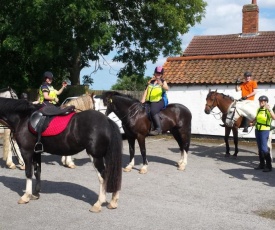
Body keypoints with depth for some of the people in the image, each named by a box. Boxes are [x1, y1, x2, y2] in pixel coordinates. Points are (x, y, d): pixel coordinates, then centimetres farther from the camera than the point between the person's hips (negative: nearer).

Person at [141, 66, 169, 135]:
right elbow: (146, 90, 12)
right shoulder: (151, 82, 18)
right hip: (149, 101, 7)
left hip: (158, 101, -6)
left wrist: (162, 85, -38)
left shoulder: (163, 81, 3)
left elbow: (167, 88, -17)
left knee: (153, 111, -33)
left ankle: (158, 129, -32)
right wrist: (143, 99, -3)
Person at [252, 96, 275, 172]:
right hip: (257, 130, 7)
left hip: (264, 130, -7)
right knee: (260, 148, 13)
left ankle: (269, 166, -4)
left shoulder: (268, 110, -12)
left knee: (264, 148, -11)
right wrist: (253, 123, 4)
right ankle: (262, 164, 23)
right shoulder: (259, 109, 10)